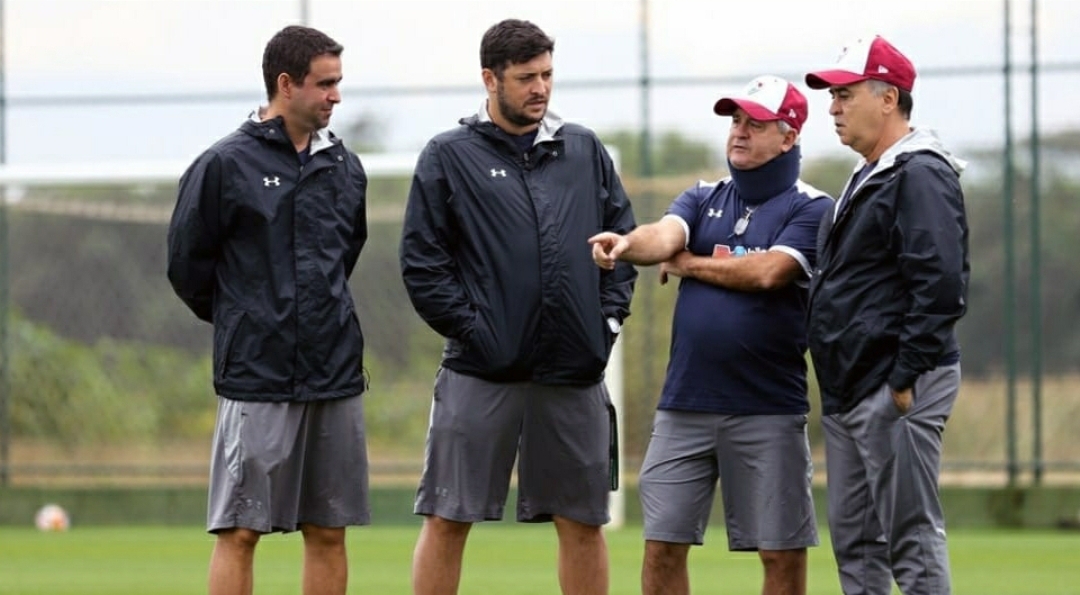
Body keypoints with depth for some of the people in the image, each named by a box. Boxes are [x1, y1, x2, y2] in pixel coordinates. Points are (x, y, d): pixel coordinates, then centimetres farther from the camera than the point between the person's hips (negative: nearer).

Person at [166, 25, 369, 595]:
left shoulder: (344, 167, 9)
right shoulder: (224, 164, -7)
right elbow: (187, 264, 0)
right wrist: (240, 322, 9)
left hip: (336, 374, 5)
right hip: (255, 378, -5)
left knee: (328, 531, 7)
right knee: (239, 531, -4)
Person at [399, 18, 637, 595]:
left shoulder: (585, 151, 12)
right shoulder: (449, 156, 1)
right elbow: (421, 262, -2)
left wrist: (609, 317, 4)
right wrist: (468, 327, -9)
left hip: (575, 373, 3)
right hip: (481, 372, -3)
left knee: (582, 520, 8)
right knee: (447, 519, -2)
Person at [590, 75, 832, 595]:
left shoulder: (810, 210, -1)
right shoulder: (704, 199, 14)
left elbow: (767, 271, -17)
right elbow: (663, 235, -7)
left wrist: (686, 264, -4)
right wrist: (627, 245, -30)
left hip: (768, 410, -4)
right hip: (684, 407, 4)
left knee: (782, 552, 0)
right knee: (662, 545, 3)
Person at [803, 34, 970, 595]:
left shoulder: (921, 176, -12)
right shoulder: (866, 180, 20)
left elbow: (941, 285, -21)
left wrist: (906, 376, -21)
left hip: (894, 389, -11)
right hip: (848, 391, 11)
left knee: (911, 538, -9)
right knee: (853, 539, 12)